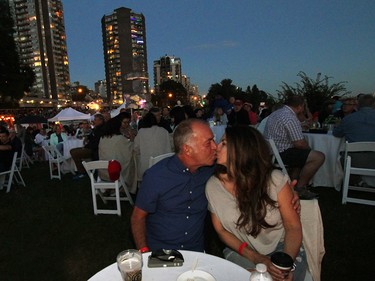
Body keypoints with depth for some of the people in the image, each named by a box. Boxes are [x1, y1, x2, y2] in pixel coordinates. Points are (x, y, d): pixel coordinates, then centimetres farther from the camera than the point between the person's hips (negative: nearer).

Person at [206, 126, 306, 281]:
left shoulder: (276, 180, -18)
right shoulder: (213, 185, -13)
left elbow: (293, 227, -8)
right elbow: (221, 230, -3)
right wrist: (255, 258, -14)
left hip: (282, 247, 0)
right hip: (240, 250, 1)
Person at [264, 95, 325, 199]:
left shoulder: (276, 113, 16)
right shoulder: (290, 118, -17)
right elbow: (299, 143, -18)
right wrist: (308, 148, 4)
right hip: (280, 154, -11)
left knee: (301, 154, 31)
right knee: (319, 157, -12)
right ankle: (300, 189, 0)